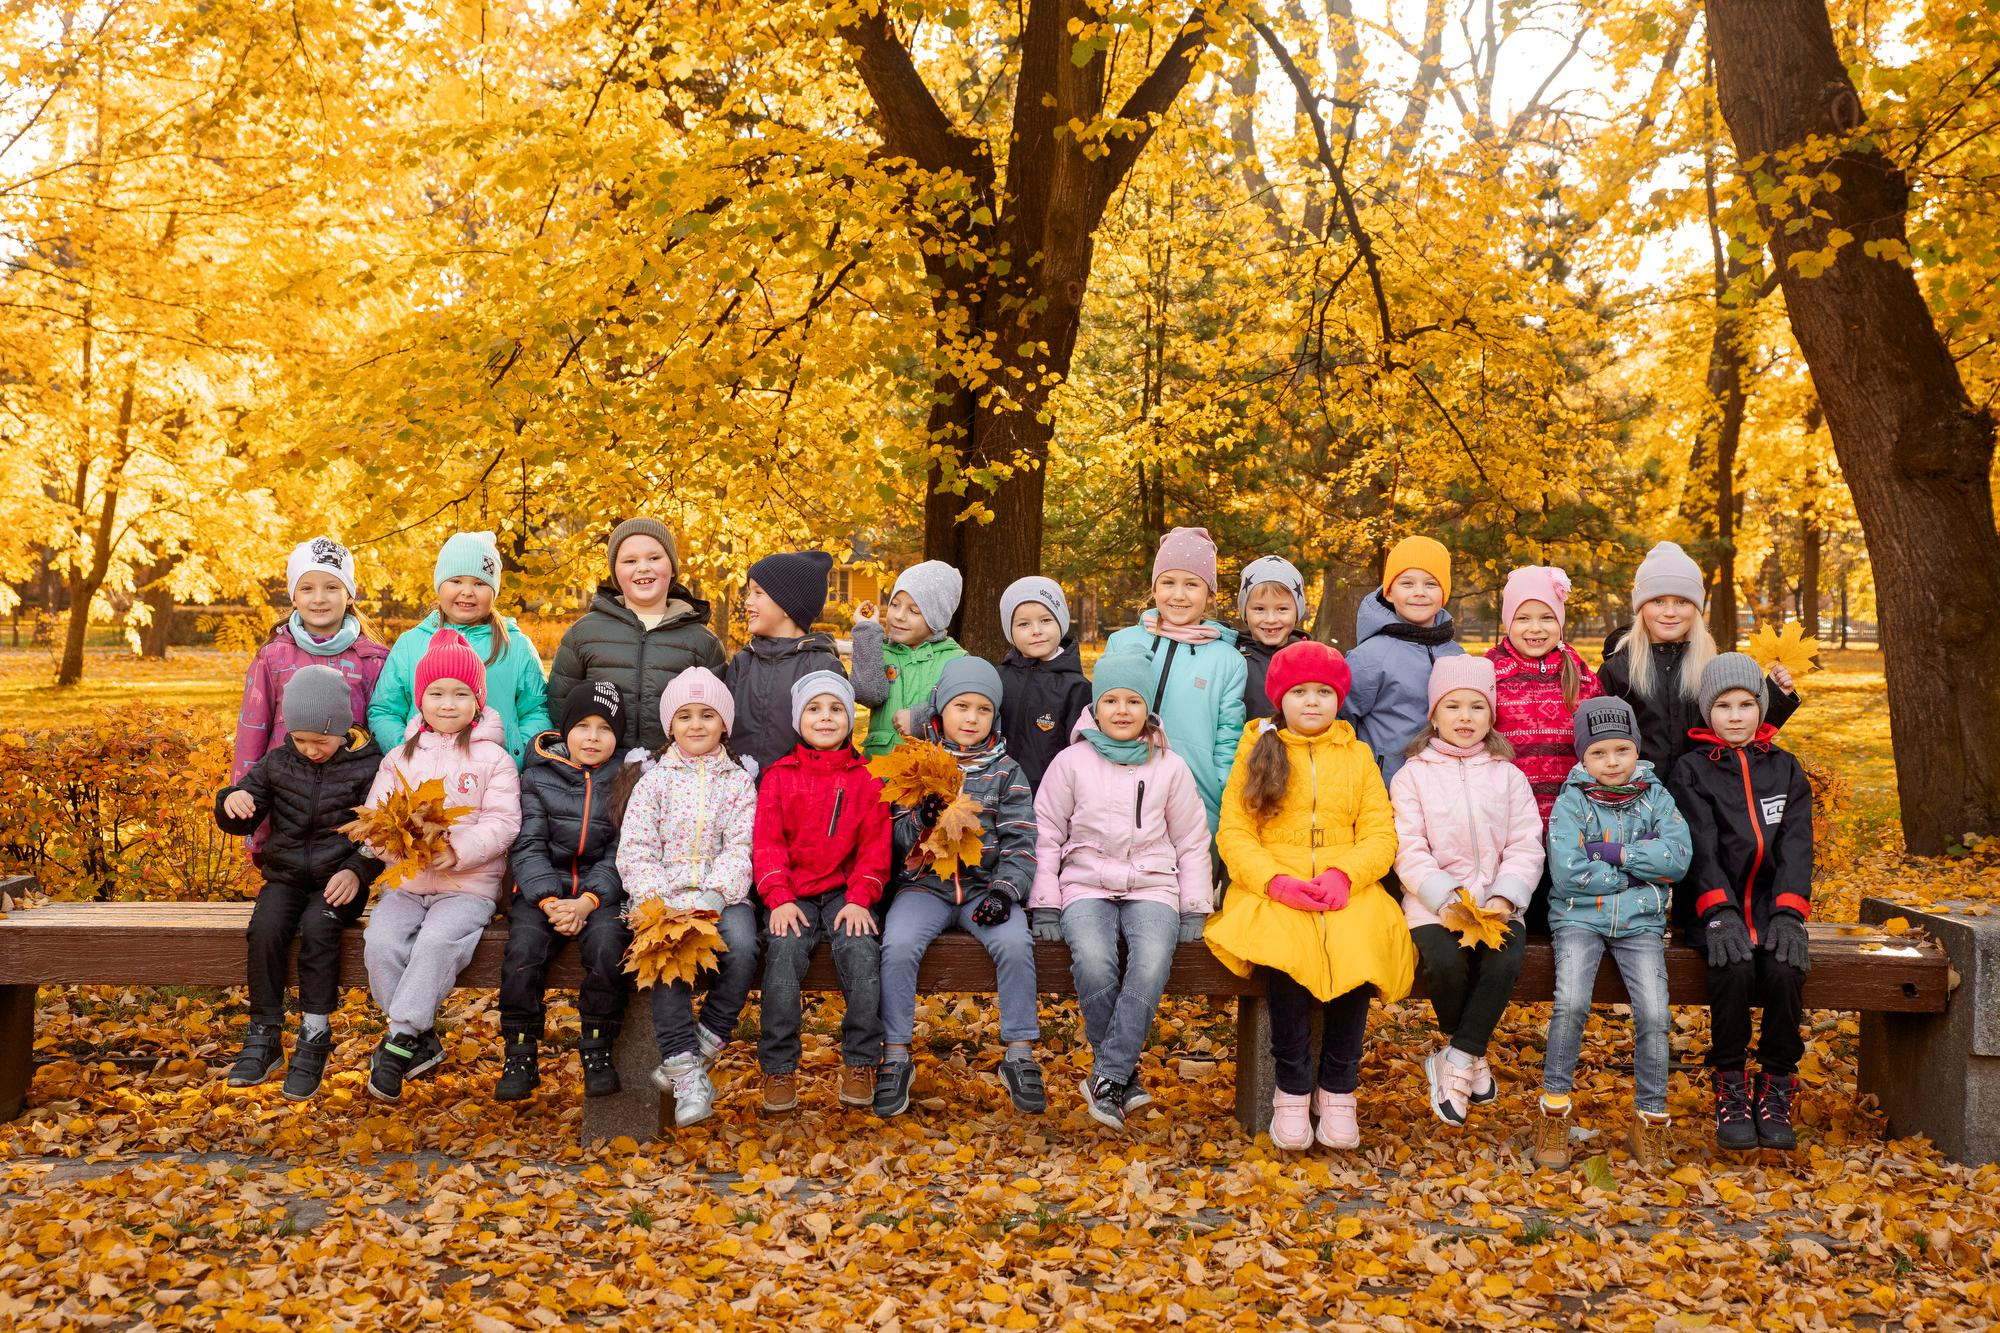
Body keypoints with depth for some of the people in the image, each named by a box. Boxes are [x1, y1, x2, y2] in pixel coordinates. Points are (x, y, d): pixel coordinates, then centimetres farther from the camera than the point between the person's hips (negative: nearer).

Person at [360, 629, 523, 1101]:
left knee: (437, 940, -31)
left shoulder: (493, 758, 1)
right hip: (406, 882, 4)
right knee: (380, 939, -22)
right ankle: (423, 1041, -10)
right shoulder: (400, 757, 13)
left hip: (470, 884, -4)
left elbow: (502, 824, -7)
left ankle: (400, 1039, -21)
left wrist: (458, 850, -22)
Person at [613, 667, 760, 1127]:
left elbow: (742, 848, 1)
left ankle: (701, 1048, -14)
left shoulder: (738, 780, 13)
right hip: (664, 896, -1)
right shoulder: (654, 778, 12)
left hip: (722, 895, 1)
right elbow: (635, 851, 3)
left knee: (742, 948, -32)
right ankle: (688, 1076, -27)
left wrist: (713, 895, -17)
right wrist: (659, 902, -14)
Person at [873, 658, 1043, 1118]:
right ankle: (896, 1057, -13)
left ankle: (1019, 1055, -13)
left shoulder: (1005, 771, 8)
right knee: (898, 946, -28)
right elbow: (897, 836, 2)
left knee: (1015, 943, -27)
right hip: (924, 885, 0)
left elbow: (1020, 841, 1)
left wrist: (1005, 889, -14)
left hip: (983, 886, 0)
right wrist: (921, 819, -20)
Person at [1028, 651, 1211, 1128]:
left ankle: (1108, 1076, -23)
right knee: (1093, 962, -32)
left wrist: (1194, 909, 8)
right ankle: (1126, 1073, -14)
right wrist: (1045, 906, 0)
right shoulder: (1071, 762, 6)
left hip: (1152, 887, 1)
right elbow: (1046, 835, 6)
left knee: (1152, 962, -32)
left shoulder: (1170, 767, 10)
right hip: (1087, 885, -1)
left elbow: (1192, 842, 15)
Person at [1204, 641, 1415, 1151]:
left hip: (1347, 886, 1)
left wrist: (1344, 874, -12)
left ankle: (1337, 1087, -14)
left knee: (1357, 948, -32)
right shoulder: (1256, 751, 13)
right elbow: (1233, 832, 5)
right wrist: (1276, 881, -13)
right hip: (1271, 885, -1)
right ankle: (1292, 1086, -17)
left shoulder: (1358, 755, 17)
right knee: (1284, 948, -34)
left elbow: (1380, 833, 8)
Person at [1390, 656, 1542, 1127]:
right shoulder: (1413, 775, 7)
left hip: (1497, 905, 2)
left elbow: (1526, 847, 4)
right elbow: (1409, 851, -3)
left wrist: (1503, 899, -14)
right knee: (1446, 961, -30)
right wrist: (1446, 900, -18)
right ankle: (1472, 1057, 0)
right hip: (1434, 902, -1)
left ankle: (1454, 1063, -13)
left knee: (1504, 962, -29)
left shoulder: (1508, 776, 13)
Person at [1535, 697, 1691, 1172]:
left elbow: (1677, 857, -8)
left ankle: (1650, 1119, 3)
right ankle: (1555, 1110, -8)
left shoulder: (1655, 796, 6)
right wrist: (1639, 868, -5)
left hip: (1639, 920, 2)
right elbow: (1568, 874, -14)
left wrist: (1617, 854, -12)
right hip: (1580, 918, -2)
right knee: (1571, 1003, -24)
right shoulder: (1571, 802, -2)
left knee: (1654, 1014, -15)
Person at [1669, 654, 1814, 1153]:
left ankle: (1776, 1088, -10)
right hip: (1716, 905, -2)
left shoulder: (1785, 769, 13)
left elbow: (1796, 845, 2)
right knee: (1735, 964, -31)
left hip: (1772, 904, 2)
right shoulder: (1692, 769, 5)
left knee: (1785, 967, -28)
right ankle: (1730, 1087, -14)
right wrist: (1720, 913, -22)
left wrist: (1788, 914, -13)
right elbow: (1700, 846, -7)